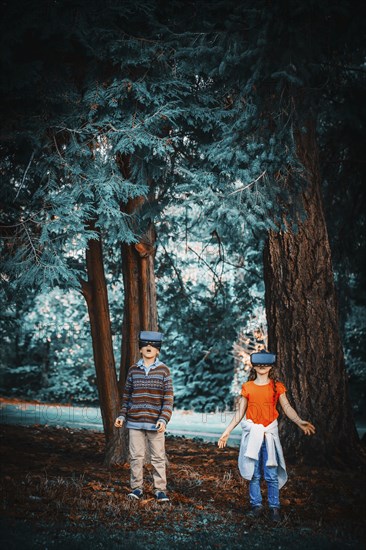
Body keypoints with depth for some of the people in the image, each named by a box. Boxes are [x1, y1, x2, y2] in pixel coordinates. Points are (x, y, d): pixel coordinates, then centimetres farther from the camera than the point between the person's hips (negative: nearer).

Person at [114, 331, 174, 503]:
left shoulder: (163, 370, -1)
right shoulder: (133, 369, 7)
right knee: (136, 456, 6)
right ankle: (137, 488, 16)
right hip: (135, 421, 2)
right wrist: (122, 415, 6)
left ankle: (160, 489, 10)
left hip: (155, 422, -2)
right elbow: (127, 394, 14)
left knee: (158, 457, 2)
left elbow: (168, 397, -3)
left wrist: (163, 419, -12)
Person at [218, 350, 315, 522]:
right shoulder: (247, 387, 8)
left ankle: (274, 507, 4)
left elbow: (287, 408, 1)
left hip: (269, 433, -1)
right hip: (252, 433, 1)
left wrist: (300, 422, -16)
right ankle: (256, 505, 13)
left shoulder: (277, 386, 6)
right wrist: (227, 431, 8)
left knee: (272, 474, -4)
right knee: (254, 473, 4)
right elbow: (240, 412, 12)